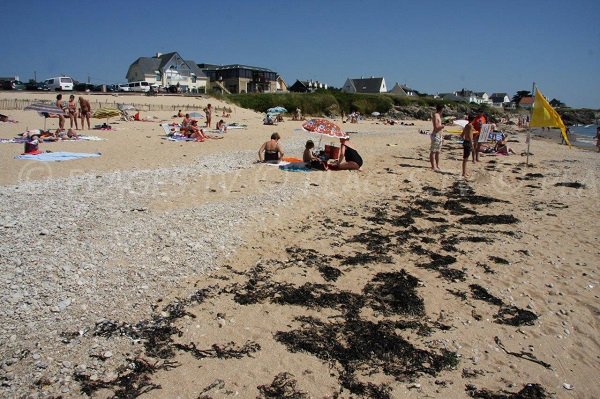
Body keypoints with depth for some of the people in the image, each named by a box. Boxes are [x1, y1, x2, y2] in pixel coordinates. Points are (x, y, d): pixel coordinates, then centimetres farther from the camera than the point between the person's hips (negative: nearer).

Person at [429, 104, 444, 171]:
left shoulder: (438, 115, 18)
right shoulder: (435, 115, -11)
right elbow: (436, 127, -20)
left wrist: (441, 136, 22)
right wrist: (442, 126, -4)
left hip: (439, 135, 10)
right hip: (435, 135, -10)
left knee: (438, 151, 13)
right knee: (433, 151, -6)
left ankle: (437, 166, 19)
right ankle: (433, 167, -5)